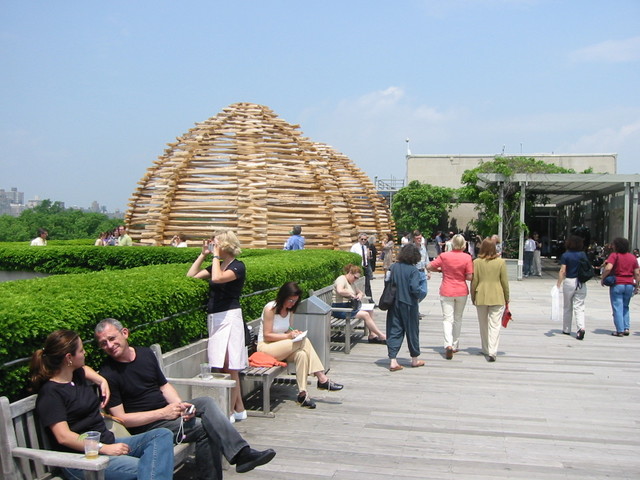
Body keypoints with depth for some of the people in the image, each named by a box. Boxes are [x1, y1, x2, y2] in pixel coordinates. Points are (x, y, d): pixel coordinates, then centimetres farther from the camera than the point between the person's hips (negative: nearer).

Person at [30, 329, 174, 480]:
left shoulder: (77, 375, 15)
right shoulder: (50, 393, -11)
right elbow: (63, 437, -20)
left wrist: (101, 381, 22)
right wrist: (104, 448, -23)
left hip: (108, 443, 9)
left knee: (163, 435, -13)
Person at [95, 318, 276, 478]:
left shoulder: (146, 354, 7)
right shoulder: (108, 374, -12)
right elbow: (121, 418, -15)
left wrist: (180, 405, -8)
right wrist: (163, 413, -20)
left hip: (167, 410, 6)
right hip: (146, 425, -6)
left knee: (206, 402, -20)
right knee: (205, 427, -24)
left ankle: (241, 453, -26)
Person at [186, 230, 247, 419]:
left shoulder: (238, 266, -9)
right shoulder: (217, 265, 15)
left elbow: (217, 278, -27)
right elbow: (191, 275, 14)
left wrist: (216, 255, -15)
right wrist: (203, 254, 10)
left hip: (229, 317, -8)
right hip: (215, 318, 8)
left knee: (229, 367, -6)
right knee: (229, 368, 12)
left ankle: (231, 411, 0)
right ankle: (239, 409, 21)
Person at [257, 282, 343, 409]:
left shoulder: (289, 310, 9)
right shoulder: (270, 308, -14)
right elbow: (267, 335, -15)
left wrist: (295, 333, -7)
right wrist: (288, 336, -23)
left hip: (282, 347, 7)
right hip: (265, 347, -7)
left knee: (302, 354, -29)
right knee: (304, 341, -27)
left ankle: (302, 394, -29)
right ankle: (322, 379, -20)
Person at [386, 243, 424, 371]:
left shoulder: (394, 267, -1)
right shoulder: (413, 270, -15)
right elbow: (415, 288, -22)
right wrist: (419, 295, -3)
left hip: (394, 304, 4)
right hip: (409, 304, -4)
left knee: (394, 331, 7)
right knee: (412, 330, 12)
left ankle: (393, 360, 1)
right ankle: (415, 359, 26)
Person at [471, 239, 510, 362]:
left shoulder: (476, 262, -4)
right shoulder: (501, 262, -4)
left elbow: (474, 282, -2)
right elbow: (505, 282, 0)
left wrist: (473, 297, 10)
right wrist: (507, 297, 11)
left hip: (481, 297, 1)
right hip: (497, 297, -1)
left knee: (483, 325, 15)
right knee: (495, 325, 0)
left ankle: (486, 350, 25)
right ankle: (492, 352, -11)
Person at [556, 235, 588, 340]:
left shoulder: (565, 255, -7)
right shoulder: (583, 254, 1)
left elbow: (562, 271, -12)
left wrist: (558, 285, -10)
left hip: (569, 281, -2)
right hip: (581, 283, 2)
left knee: (567, 307, 13)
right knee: (579, 307, 2)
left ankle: (566, 329, 22)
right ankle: (581, 328, -18)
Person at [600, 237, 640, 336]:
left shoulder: (614, 255, -8)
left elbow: (608, 268, -22)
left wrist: (602, 278, -9)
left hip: (617, 284, -5)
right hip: (629, 285, 5)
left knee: (618, 308, 1)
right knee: (625, 307, 19)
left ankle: (620, 330, 0)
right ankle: (626, 328, 15)